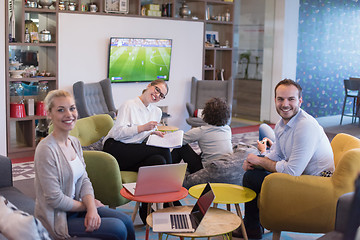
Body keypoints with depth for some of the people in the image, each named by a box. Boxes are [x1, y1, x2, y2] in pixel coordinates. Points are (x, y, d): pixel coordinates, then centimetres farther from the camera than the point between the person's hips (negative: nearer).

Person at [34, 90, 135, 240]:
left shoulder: (75, 142, 5)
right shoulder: (46, 149, -22)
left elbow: (84, 180, 6)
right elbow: (55, 199, -21)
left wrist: (91, 208, -12)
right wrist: (86, 205, -9)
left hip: (76, 206, 8)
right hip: (57, 218, -8)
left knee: (126, 221, 0)